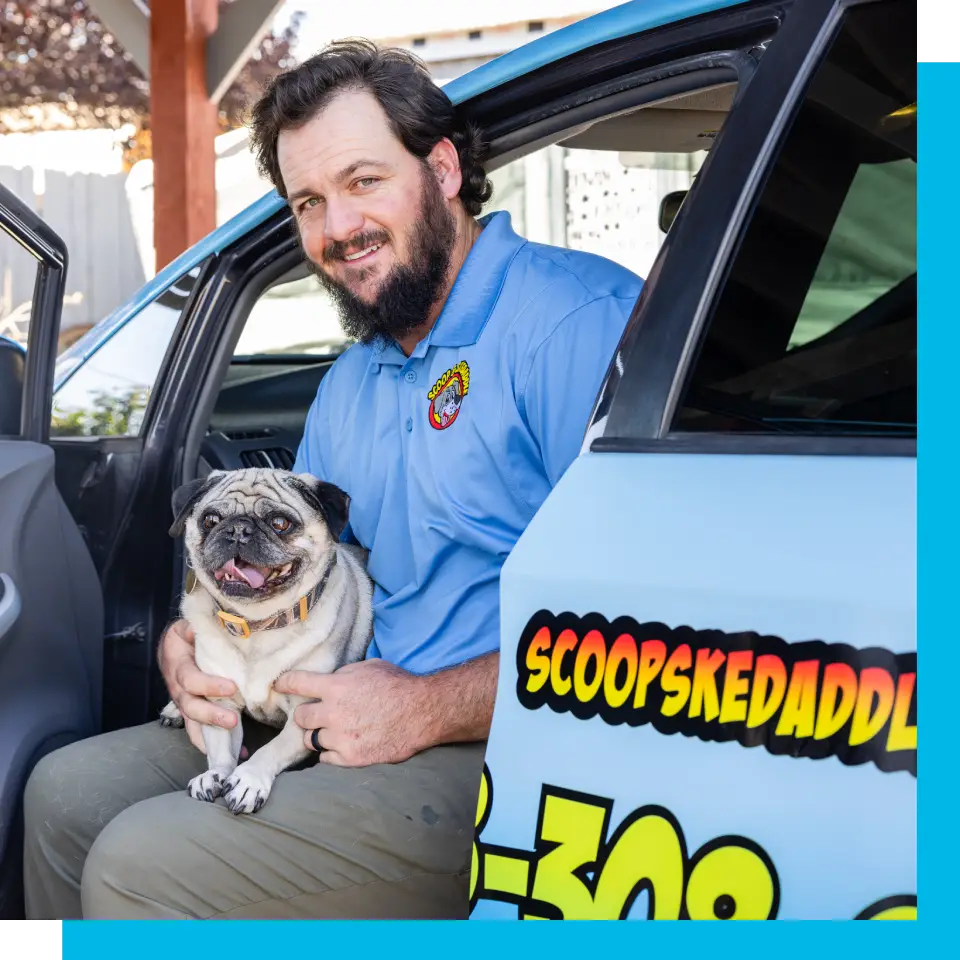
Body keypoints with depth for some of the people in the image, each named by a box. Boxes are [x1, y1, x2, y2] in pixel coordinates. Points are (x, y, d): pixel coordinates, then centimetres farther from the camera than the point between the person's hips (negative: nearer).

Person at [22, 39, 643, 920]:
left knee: (140, 868, -18)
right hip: (363, 719, 9)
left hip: (501, 755, -9)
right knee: (65, 792, 7)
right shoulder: (352, 382, 17)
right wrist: (189, 642, 0)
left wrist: (431, 711, -21)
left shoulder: (583, 318, -15)